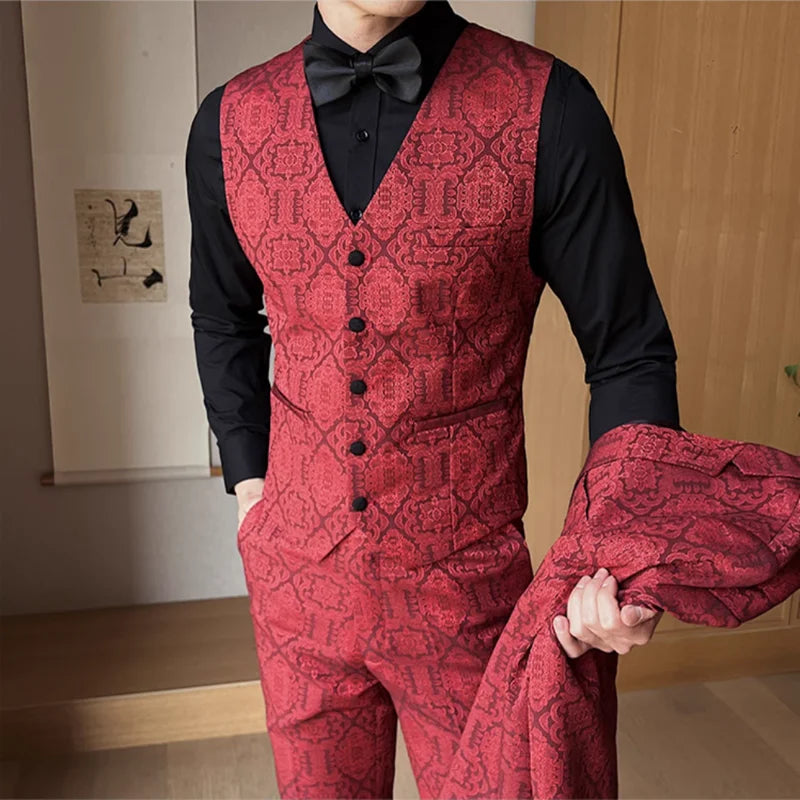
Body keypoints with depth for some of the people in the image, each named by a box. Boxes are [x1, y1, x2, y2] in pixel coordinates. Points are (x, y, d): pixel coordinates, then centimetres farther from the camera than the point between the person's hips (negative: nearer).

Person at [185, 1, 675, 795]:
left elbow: (628, 350, -6)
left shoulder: (547, 110, -12)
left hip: (464, 581, -2)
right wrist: (246, 479, 7)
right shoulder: (228, 124, -2)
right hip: (297, 575, 3)